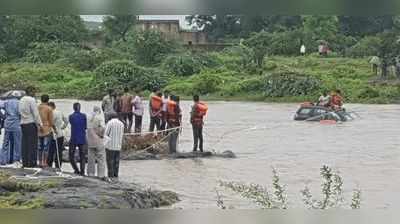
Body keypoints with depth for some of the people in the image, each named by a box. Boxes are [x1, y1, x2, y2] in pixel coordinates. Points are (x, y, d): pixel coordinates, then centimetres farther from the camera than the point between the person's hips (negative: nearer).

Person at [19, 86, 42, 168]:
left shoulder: (21, 100, 13)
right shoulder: (31, 100, -11)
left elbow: (21, 112, 15)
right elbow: (35, 113, -13)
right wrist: (39, 124, -8)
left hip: (23, 123, 8)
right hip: (31, 123, -8)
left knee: (24, 143, 8)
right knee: (32, 143, -5)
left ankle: (25, 162, 9)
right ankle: (31, 162, -6)